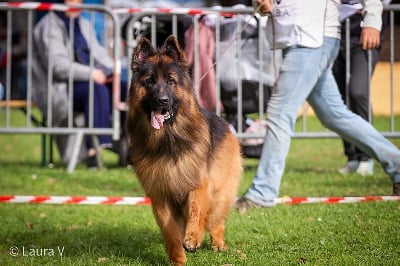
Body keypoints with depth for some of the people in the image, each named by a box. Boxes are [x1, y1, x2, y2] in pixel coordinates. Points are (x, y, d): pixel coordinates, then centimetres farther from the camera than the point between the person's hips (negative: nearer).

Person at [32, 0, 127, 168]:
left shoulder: (84, 25, 20)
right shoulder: (49, 26, -6)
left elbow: (99, 54, 18)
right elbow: (57, 65, -18)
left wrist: (110, 71, -5)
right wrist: (91, 74, -24)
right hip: (58, 89, -8)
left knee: (126, 88, -14)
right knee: (98, 89, -35)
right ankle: (94, 150, -42)